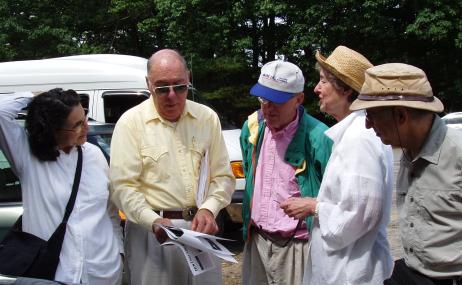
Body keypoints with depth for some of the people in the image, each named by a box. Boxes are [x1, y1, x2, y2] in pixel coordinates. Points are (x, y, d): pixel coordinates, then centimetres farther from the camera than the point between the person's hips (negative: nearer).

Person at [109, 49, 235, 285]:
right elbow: (122, 185, -9)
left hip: (200, 228, 3)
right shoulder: (131, 122, -5)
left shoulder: (207, 118, 5)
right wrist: (153, 221, -23)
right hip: (151, 231, -3)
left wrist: (209, 209, -10)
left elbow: (223, 175, 8)